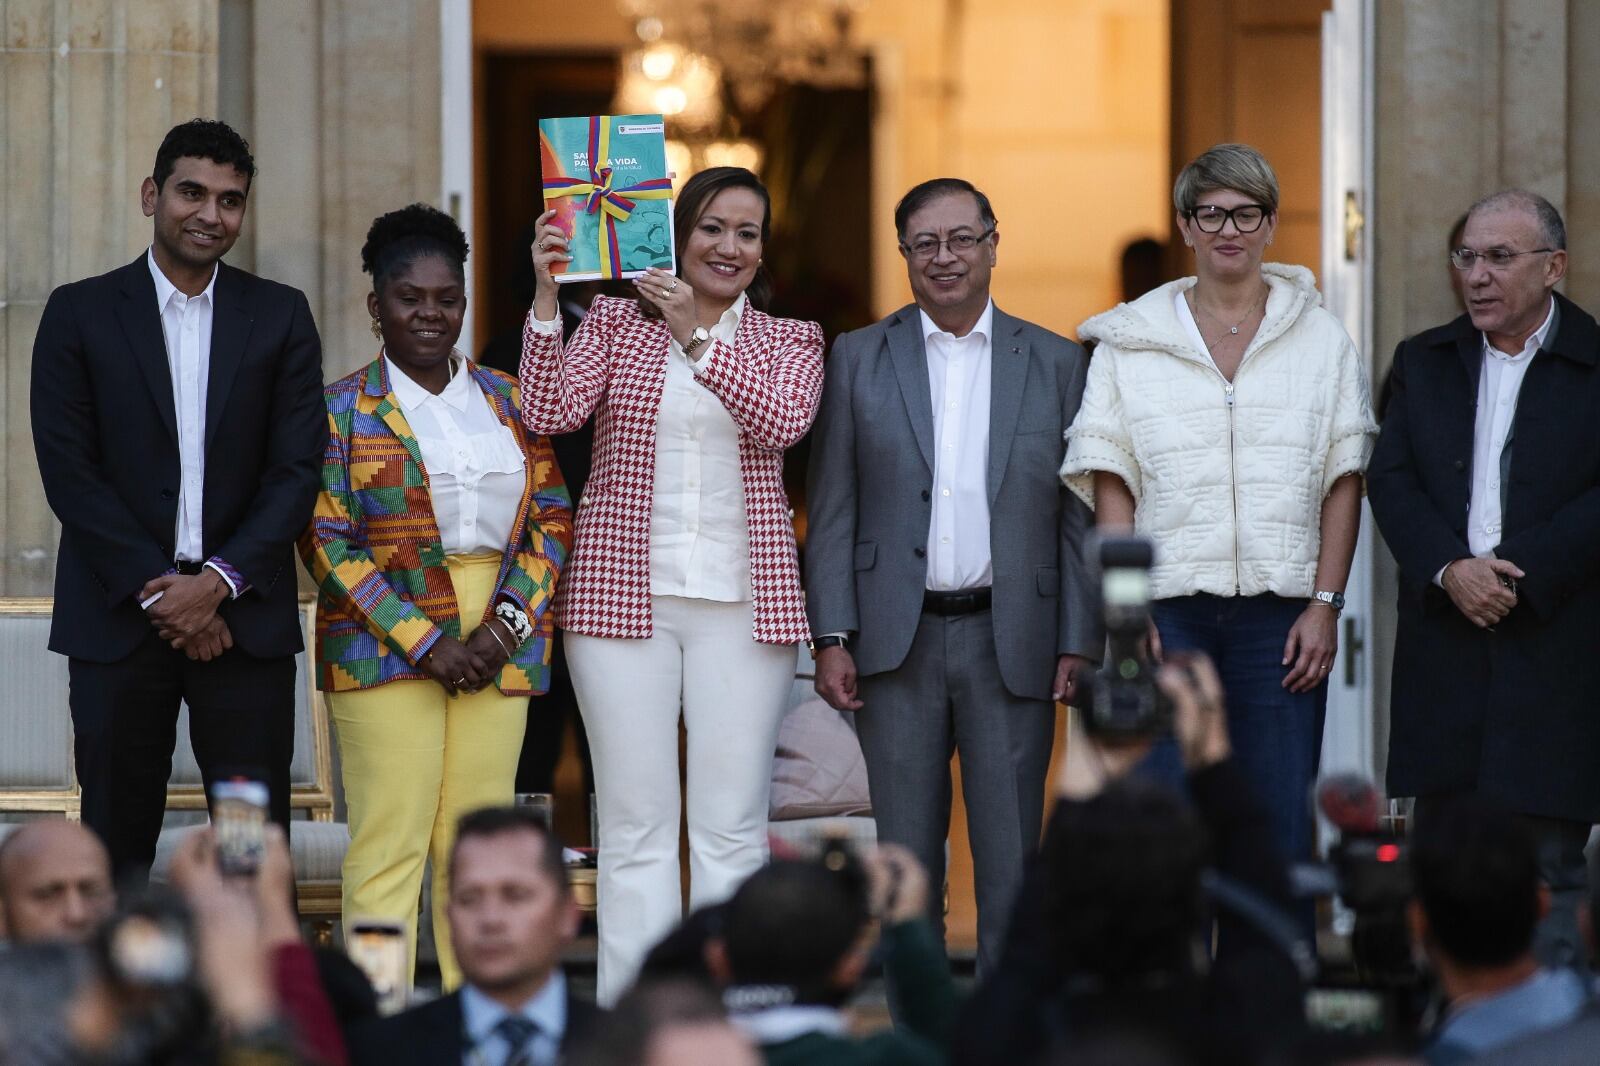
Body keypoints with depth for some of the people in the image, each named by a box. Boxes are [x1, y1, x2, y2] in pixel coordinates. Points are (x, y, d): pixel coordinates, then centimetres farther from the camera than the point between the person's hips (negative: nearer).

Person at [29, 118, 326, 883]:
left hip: (244, 618, 1)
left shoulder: (280, 316, 9)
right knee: (116, 849, 1)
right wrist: (155, 591, -10)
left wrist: (218, 582, -10)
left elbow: (298, 469, 2)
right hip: (118, 619, -1)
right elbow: (68, 469, -2)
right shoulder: (81, 314, 5)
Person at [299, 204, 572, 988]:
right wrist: (426, 641, -12)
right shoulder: (343, 411, 3)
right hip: (386, 647, -3)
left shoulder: (507, 401, 14)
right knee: (389, 844, -9)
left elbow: (552, 518, 10)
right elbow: (328, 543, -4)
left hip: (499, 648, 3)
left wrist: (505, 624, -6)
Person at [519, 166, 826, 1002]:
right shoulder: (614, 321, 8)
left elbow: (782, 421, -11)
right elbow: (550, 411, -6)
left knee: (732, 829, 0)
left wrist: (698, 337, -21)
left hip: (741, 602, 0)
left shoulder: (790, 341, 9)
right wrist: (546, 297, -16)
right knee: (635, 825, 0)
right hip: (622, 592, 0)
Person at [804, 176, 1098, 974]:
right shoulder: (859, 359, 7)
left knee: (1011, 859, 1)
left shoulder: (1054, 364, 7)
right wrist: (832, 637, -3)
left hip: (1010, 640, 0)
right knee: (903, 857, 4)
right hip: (900, 641, 0)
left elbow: (1078, 517, 6)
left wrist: (1080, 645, -2)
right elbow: (831, 512, 5)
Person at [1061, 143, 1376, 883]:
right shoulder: (1130, 343, 8)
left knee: (1280, 834, -1)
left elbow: (1344, 482, 7)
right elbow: (1111, 485, 4)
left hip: (1283, 618, 1)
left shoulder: (1321, 341, 10)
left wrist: (1325, 604, -3)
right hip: (1169, 609, -1)